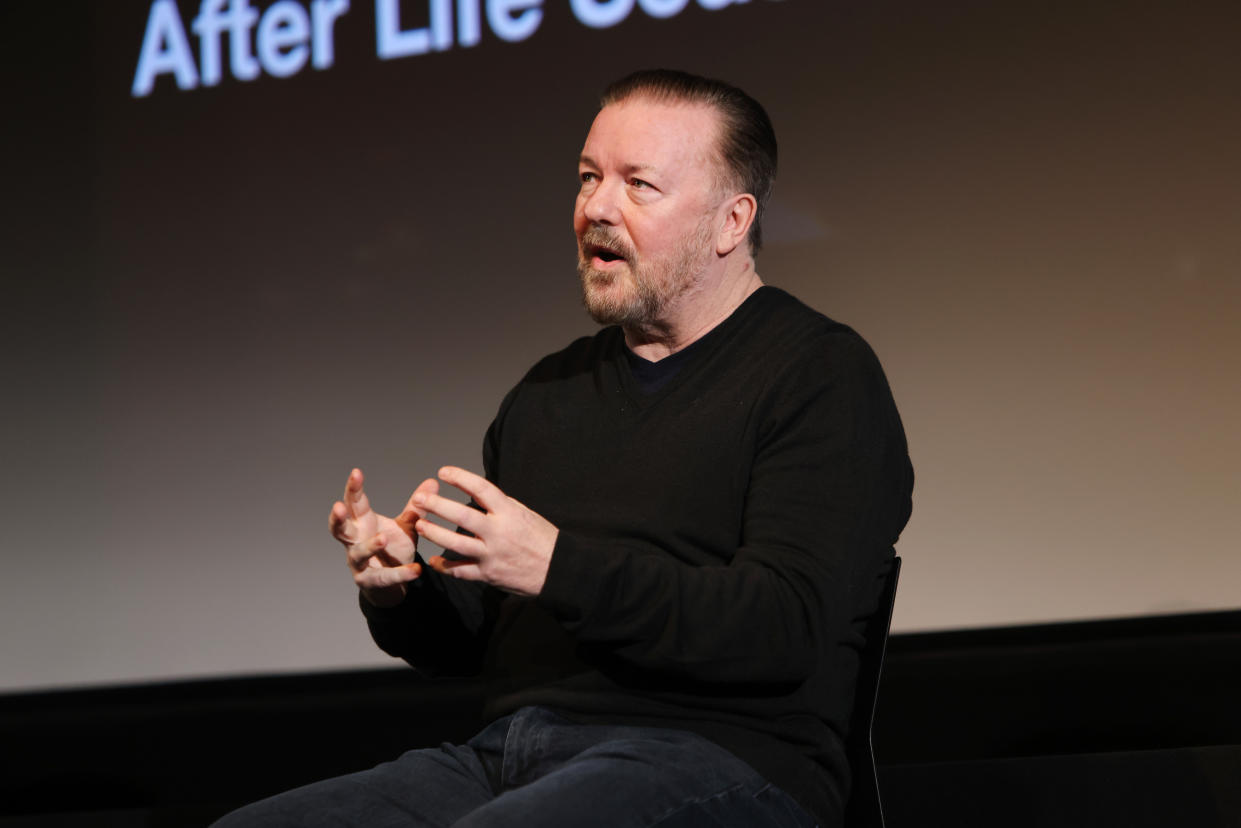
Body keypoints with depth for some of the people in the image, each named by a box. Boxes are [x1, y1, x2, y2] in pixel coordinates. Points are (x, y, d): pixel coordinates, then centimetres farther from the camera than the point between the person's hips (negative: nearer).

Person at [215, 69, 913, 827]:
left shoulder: (821, 374, 0)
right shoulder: (548, 393, 22)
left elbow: (786, 630, -14)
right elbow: (469, 643, 24)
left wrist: (559, 568, -20)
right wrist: (397, 592, 0)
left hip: (713, 758, -6)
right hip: (506, 757, 7)